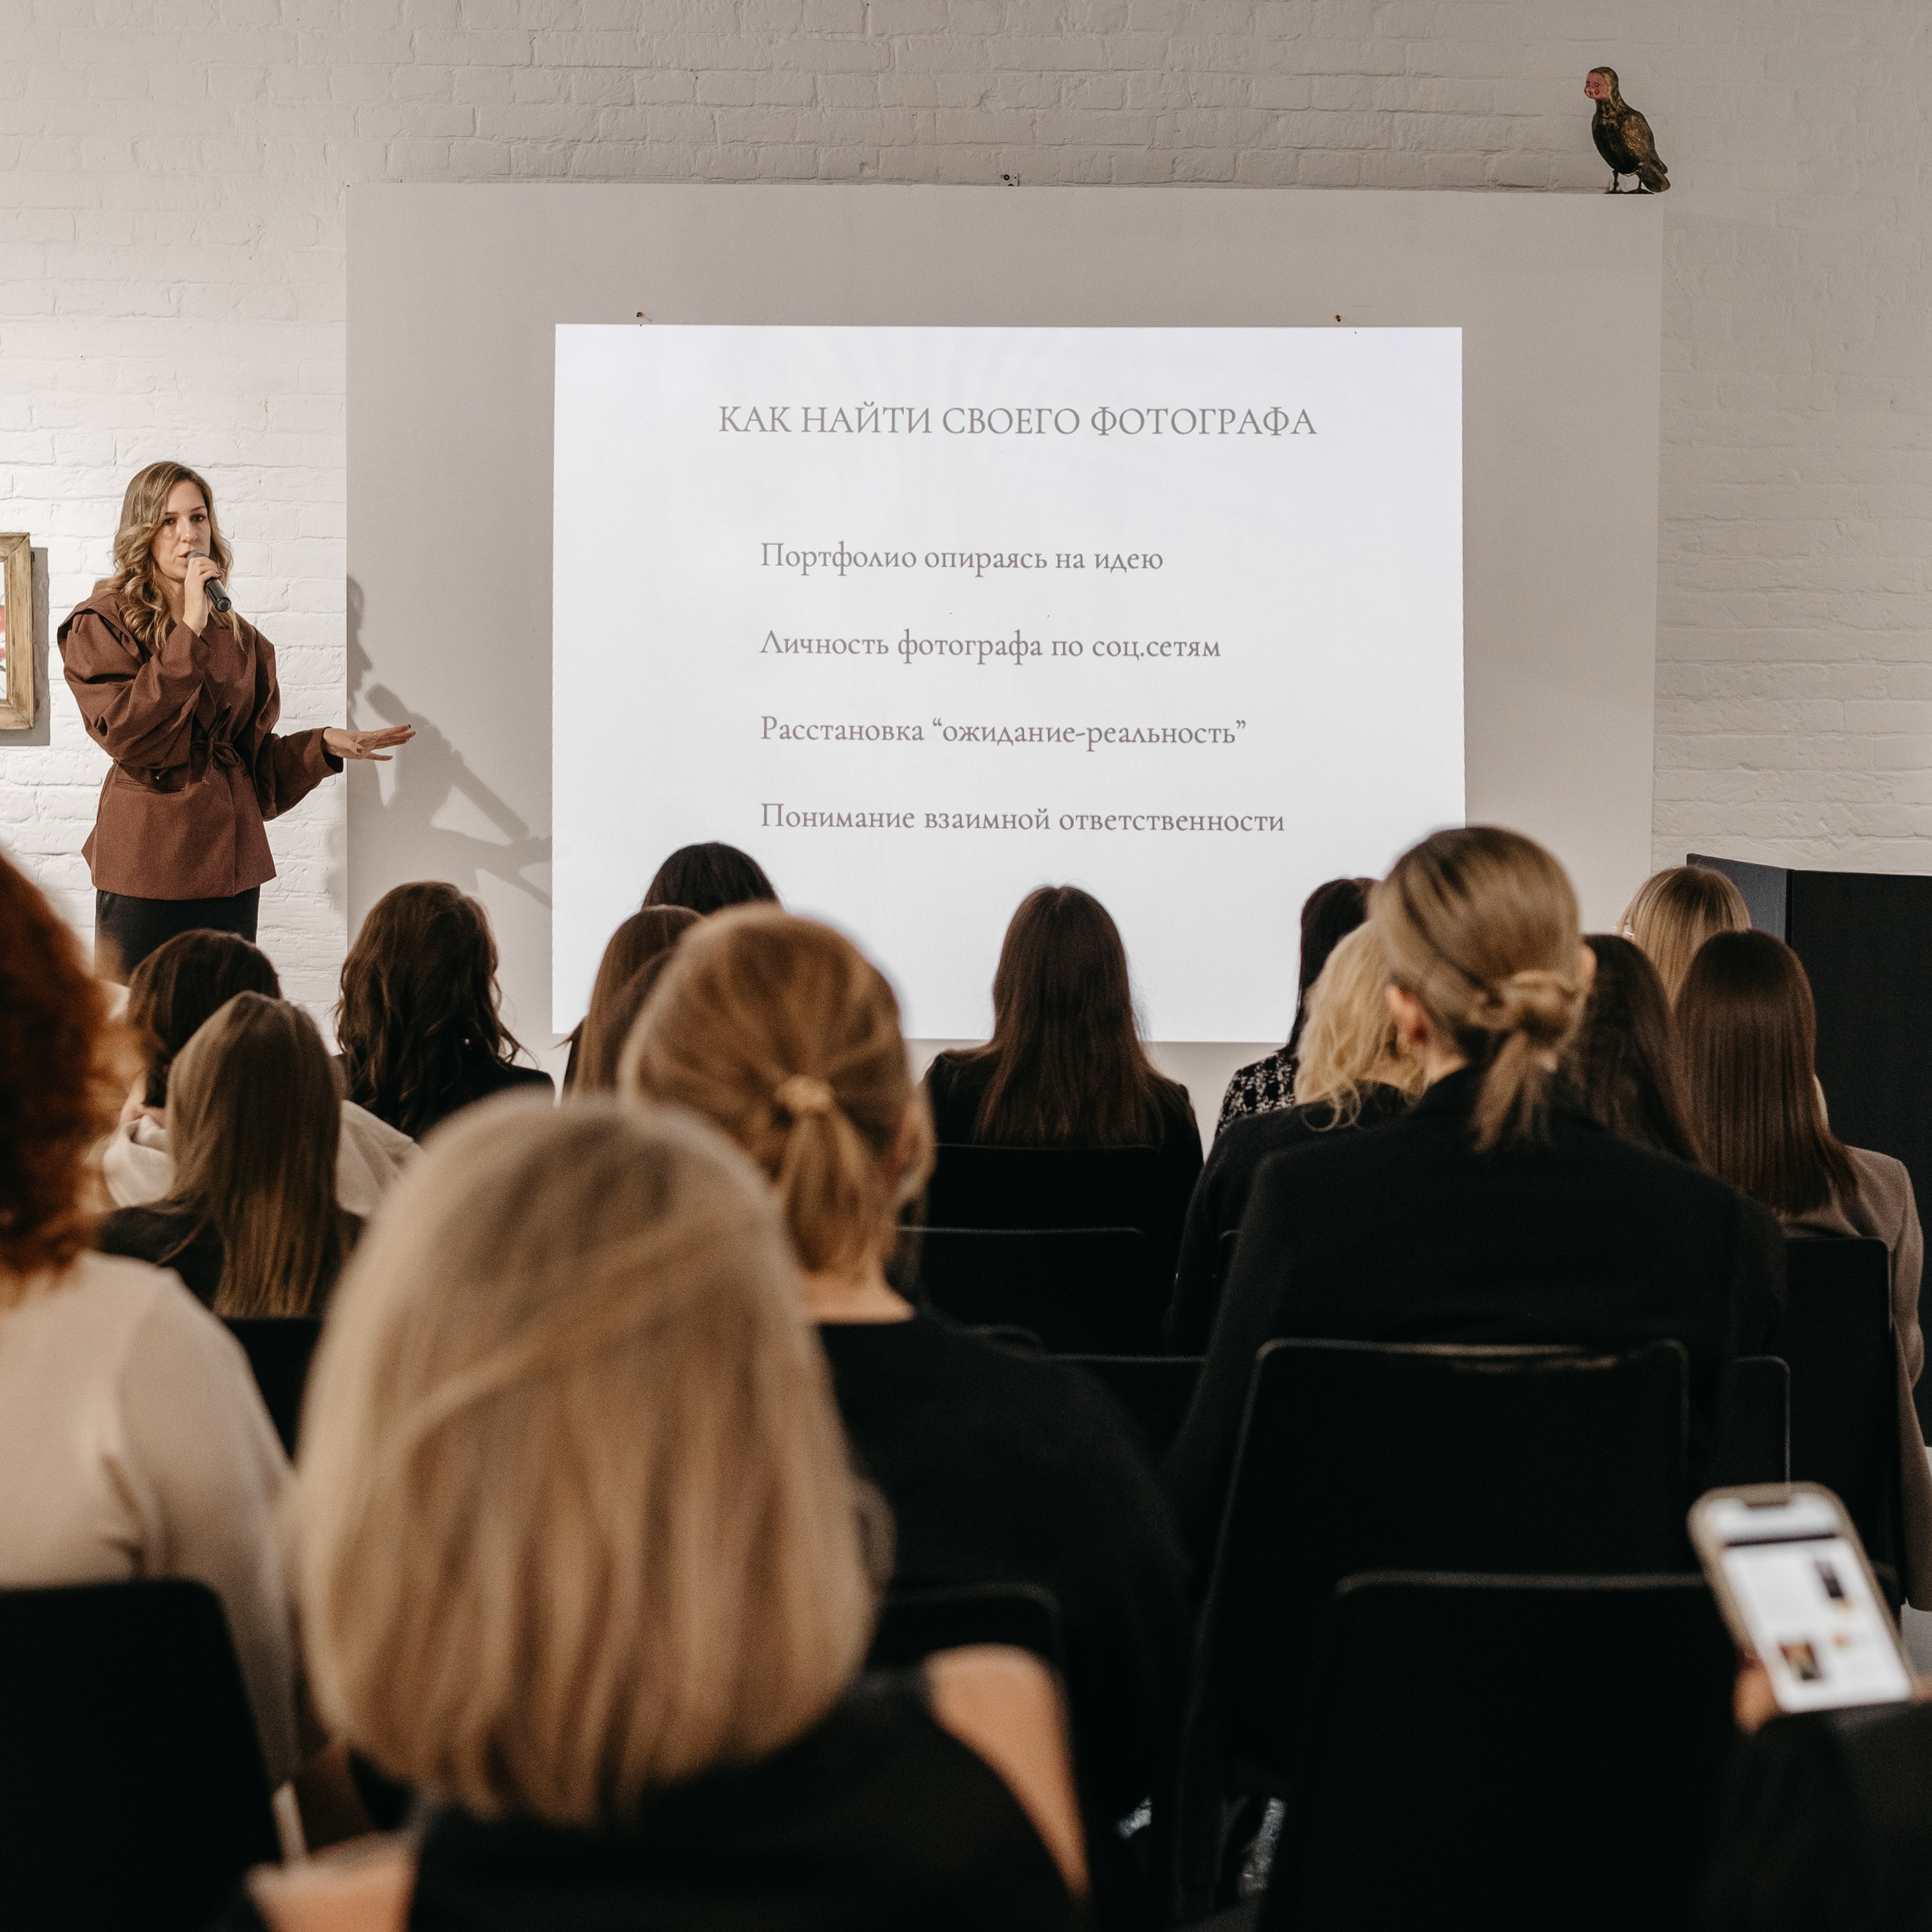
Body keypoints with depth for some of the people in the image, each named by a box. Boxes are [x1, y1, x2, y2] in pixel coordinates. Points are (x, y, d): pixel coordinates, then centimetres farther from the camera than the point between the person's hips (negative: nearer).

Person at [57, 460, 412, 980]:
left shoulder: (237, 635, 15)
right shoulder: (102, 623, -2)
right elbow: (127, 733, -17)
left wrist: (324, 745, 1)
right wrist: (189, 631, -15)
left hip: (230, 860, 5)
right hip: (146, 858, -5)